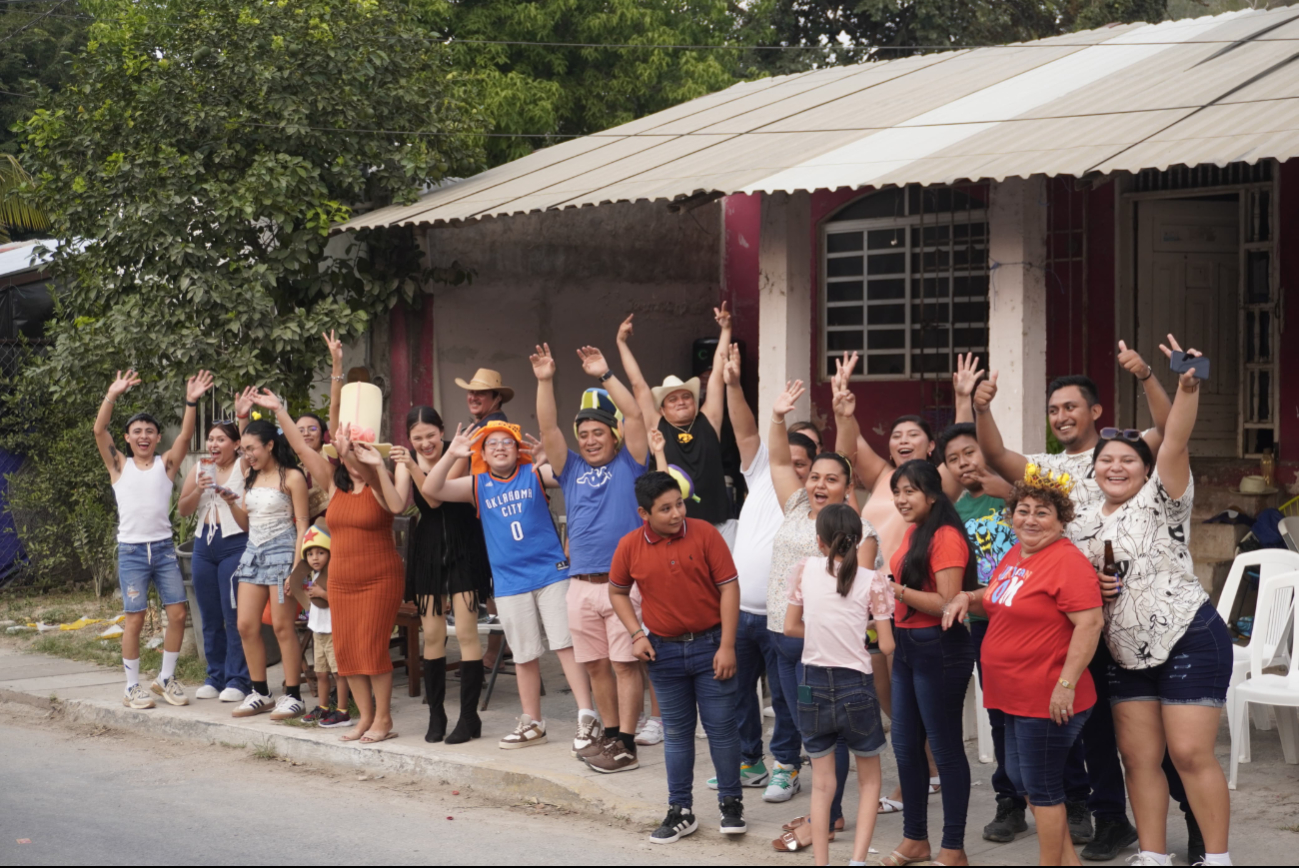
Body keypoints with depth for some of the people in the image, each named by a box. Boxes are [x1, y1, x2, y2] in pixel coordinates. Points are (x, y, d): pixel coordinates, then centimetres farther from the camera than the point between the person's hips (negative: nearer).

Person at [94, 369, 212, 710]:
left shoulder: (166, 464, 7)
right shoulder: (119, 466, 5)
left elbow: (185, 436, -7)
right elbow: (99, 431, -8)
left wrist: (191, 402, -21)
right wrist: (112, 397, -20)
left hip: (164, 548, 2)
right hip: (131, 550, -2)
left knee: (177, 614, -2)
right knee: (135, 618, -3)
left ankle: (166, 679, 15)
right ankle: (132, 687, 8)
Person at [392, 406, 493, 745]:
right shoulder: (407, 460, 0)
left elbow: (436, 498, -20)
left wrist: (413, 467, -31)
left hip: (463, 548, -3)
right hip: (428, 549, 4)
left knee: (466, 632, -6)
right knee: (432, 635, 6)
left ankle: (469, 716, 0)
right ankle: (436, 715, 14)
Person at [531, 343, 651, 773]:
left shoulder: (628, 465, 3)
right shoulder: (572, 469, 14)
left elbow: (635, 416, -9)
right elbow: (548, 428, 4)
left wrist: (605, 375, -14)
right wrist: (545, 381, -7)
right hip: (581, 583, 5)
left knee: (625, 663, -4)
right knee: (596, 665, 11)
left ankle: (626, 745, -2)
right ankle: (609, 734, 22)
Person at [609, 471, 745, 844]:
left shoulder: (704, 534, -11)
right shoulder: (630, 547, -4)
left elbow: (728, 587, -9)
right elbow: (617, 592, 12)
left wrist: (726, 646, -12)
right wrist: (636, 634, -1)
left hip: (710, 645, -2)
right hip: (663, 651, 2)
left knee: (721, 727, 3)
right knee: (676, 732, 10)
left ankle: (731, 804, 16)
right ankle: (681, 811, 18)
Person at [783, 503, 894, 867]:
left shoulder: (806, 570, -3)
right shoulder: (872, 581, -9)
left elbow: (791, 627, 5)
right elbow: (886, 645, -8)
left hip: (814, 686, 2)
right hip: (856, 687, -2)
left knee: (822, 784, 14)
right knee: (869, 779, 16)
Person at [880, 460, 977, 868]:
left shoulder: (946, 537, -15)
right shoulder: (912, 533, 11)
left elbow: (947, 603, -21)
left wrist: (897, 591, -23)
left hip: (939, 650, -9)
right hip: (907, 646, 9)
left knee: (945, 748, -1)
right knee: (906, 747, 14)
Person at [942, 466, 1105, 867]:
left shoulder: (1067, 561, -17)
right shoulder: (1015, 554, 11)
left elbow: (1089, 623, -23)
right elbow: (1002, 603, 29)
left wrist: (1066, 684, -26)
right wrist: (968, 597, 8)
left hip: (1047, 699, -10)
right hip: (1017, 695, 10)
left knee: (1041, 787, 1)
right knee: (1021, 779, 17)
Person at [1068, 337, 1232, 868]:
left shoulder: (1161, 501, -5)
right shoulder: (1083, 524, 10)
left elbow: (1176, 442, -22)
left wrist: (1188, 387, -37)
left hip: (1188, 641, -6)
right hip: (1126, 654, 6)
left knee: (1190, 753, -9)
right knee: (1139, 758, 6)